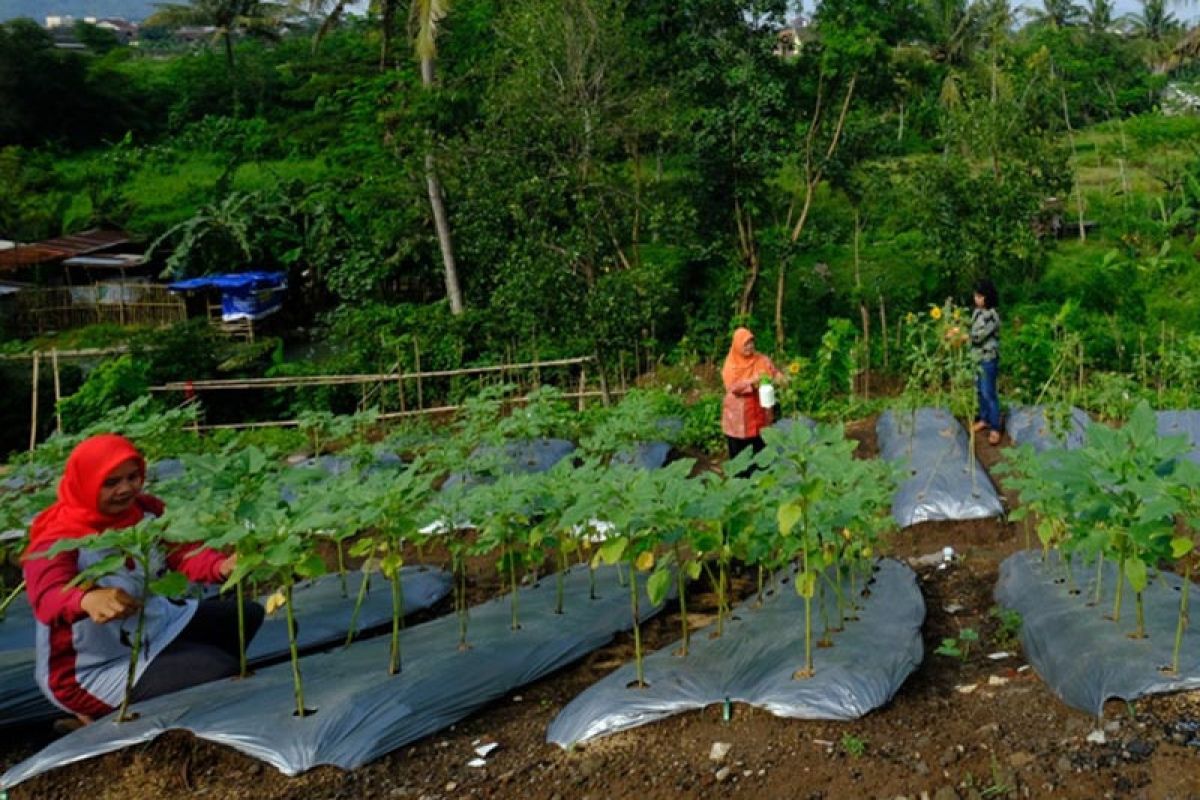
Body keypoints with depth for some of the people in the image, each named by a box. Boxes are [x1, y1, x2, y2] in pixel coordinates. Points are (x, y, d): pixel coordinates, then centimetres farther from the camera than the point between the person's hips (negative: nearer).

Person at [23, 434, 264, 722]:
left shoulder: (147, 510, -5)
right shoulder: (57, 540, -24)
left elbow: (183, 551, -17)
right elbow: (48, 594, -44)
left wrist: (224, 566, -41)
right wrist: (89, 600, -69)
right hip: (98, 668, -8)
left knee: (246, 614, 9)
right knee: (221, 671, -20)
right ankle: (107, 716, 0)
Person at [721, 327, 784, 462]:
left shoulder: (762, 360, 3)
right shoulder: (731, 364, -5)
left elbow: (775, 374, -4)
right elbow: (732, 386, -17)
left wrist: (782, 379, -26)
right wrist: (752, 381, -27)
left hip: (758, 413, 2)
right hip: (738, 416, -2)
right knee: (738, 456, 5)